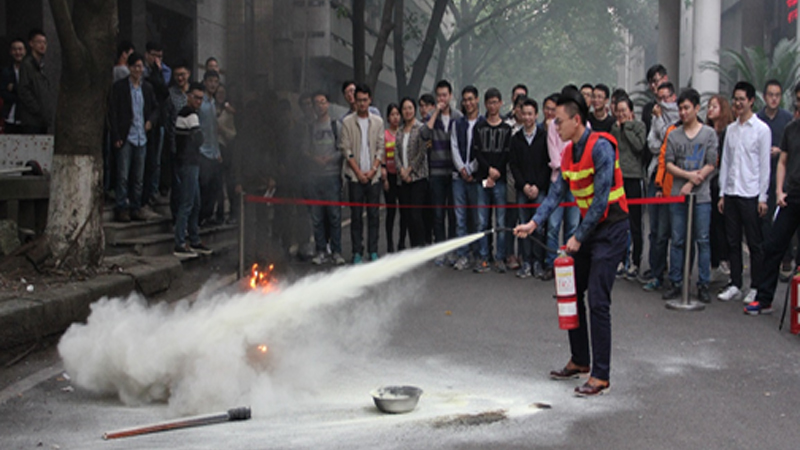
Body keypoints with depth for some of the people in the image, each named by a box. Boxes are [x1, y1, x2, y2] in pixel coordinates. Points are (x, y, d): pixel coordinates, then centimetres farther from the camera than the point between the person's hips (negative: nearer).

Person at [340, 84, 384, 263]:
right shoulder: (347, 122, 2)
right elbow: (346, 149, -1)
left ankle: (373, 251, 10)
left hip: (373, 175, 2)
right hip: (355, 175, -1)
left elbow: (381, 148, 5)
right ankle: (357, 252, 6)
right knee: (356, 214, 1)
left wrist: (373, 170, -7)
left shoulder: (378, 122, 8)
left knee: (373, 214, 3)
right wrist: (358, 172, -8)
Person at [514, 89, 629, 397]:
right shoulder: (569, 152, 9)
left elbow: (601, 198, -21)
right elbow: (557, 192, 9)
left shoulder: (600, 147, -19)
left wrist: (579, 236, -17)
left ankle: (600, 376, -5)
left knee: (598, 300, -11)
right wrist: (534, 223, -4)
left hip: (610, 227, -9)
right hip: (588, 227, 9)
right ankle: (580, 361, 25)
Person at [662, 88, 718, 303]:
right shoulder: (673, 135, 8)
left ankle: (703, 285, 9)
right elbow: (668, 164, 3)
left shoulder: (709, 133, 3)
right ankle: (676, 283, 12)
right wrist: (689, 174, -11)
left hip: (701, 196, -2)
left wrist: (691, 184, -10)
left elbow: (711, 165, -2)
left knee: (703, 241, 2)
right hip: (677, 196, 2)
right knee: (677, 241, 5)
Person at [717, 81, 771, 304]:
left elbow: (765, 166, -5)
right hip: (731, 193, 5)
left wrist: (762, 197, -8)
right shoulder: (731, 129, 11)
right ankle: (735, 285, 16)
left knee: (755, 243, 1)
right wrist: (722, 193, 10)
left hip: (751, 194, -5)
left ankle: (756, 288, 9)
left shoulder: (761, 129, -4)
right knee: (733, 242, 9)